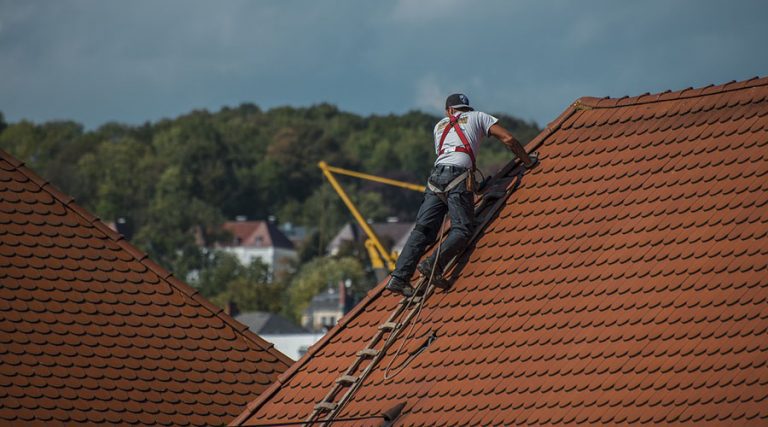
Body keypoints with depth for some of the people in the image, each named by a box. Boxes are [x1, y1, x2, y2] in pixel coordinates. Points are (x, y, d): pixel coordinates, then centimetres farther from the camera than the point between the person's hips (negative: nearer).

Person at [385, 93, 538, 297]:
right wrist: (527, 161, 25)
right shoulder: (478, 117, 22)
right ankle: (433, 265, -32)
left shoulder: (440, 125, 33)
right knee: (462, 229, -9)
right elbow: (508, 139, 13)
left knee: (423, 230, -2)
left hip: (436, 175, 4)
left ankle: (399, 277, -15)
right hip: (458, 175, -4)